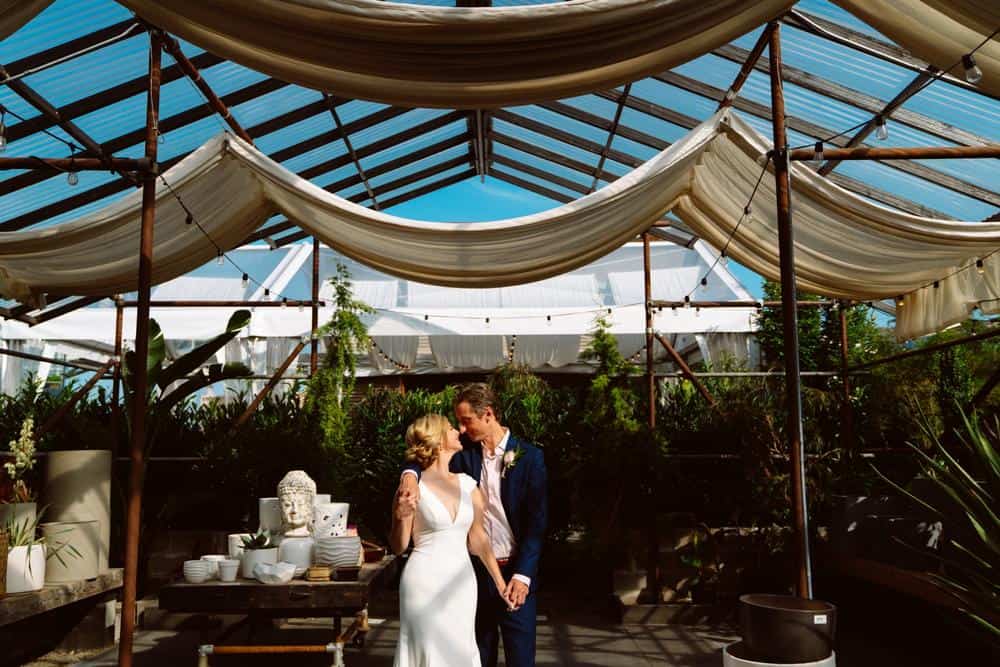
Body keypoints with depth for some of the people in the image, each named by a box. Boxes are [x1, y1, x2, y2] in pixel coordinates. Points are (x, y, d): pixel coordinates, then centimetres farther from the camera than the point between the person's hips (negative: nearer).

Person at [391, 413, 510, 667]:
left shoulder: (468, 484, 6)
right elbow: (398, 547, -2)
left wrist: (499, 580, 15)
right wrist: (402, 518, -21)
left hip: (461, 582, 5)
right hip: (426, 582, -4)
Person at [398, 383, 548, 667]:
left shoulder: (529, 456, -7)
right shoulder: (466, 454, 3)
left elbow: (537, 521, -9)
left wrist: (523, 575, -14)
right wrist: (410, 474, -29)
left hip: (515, 571, -3)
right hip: (476, 569, 3)